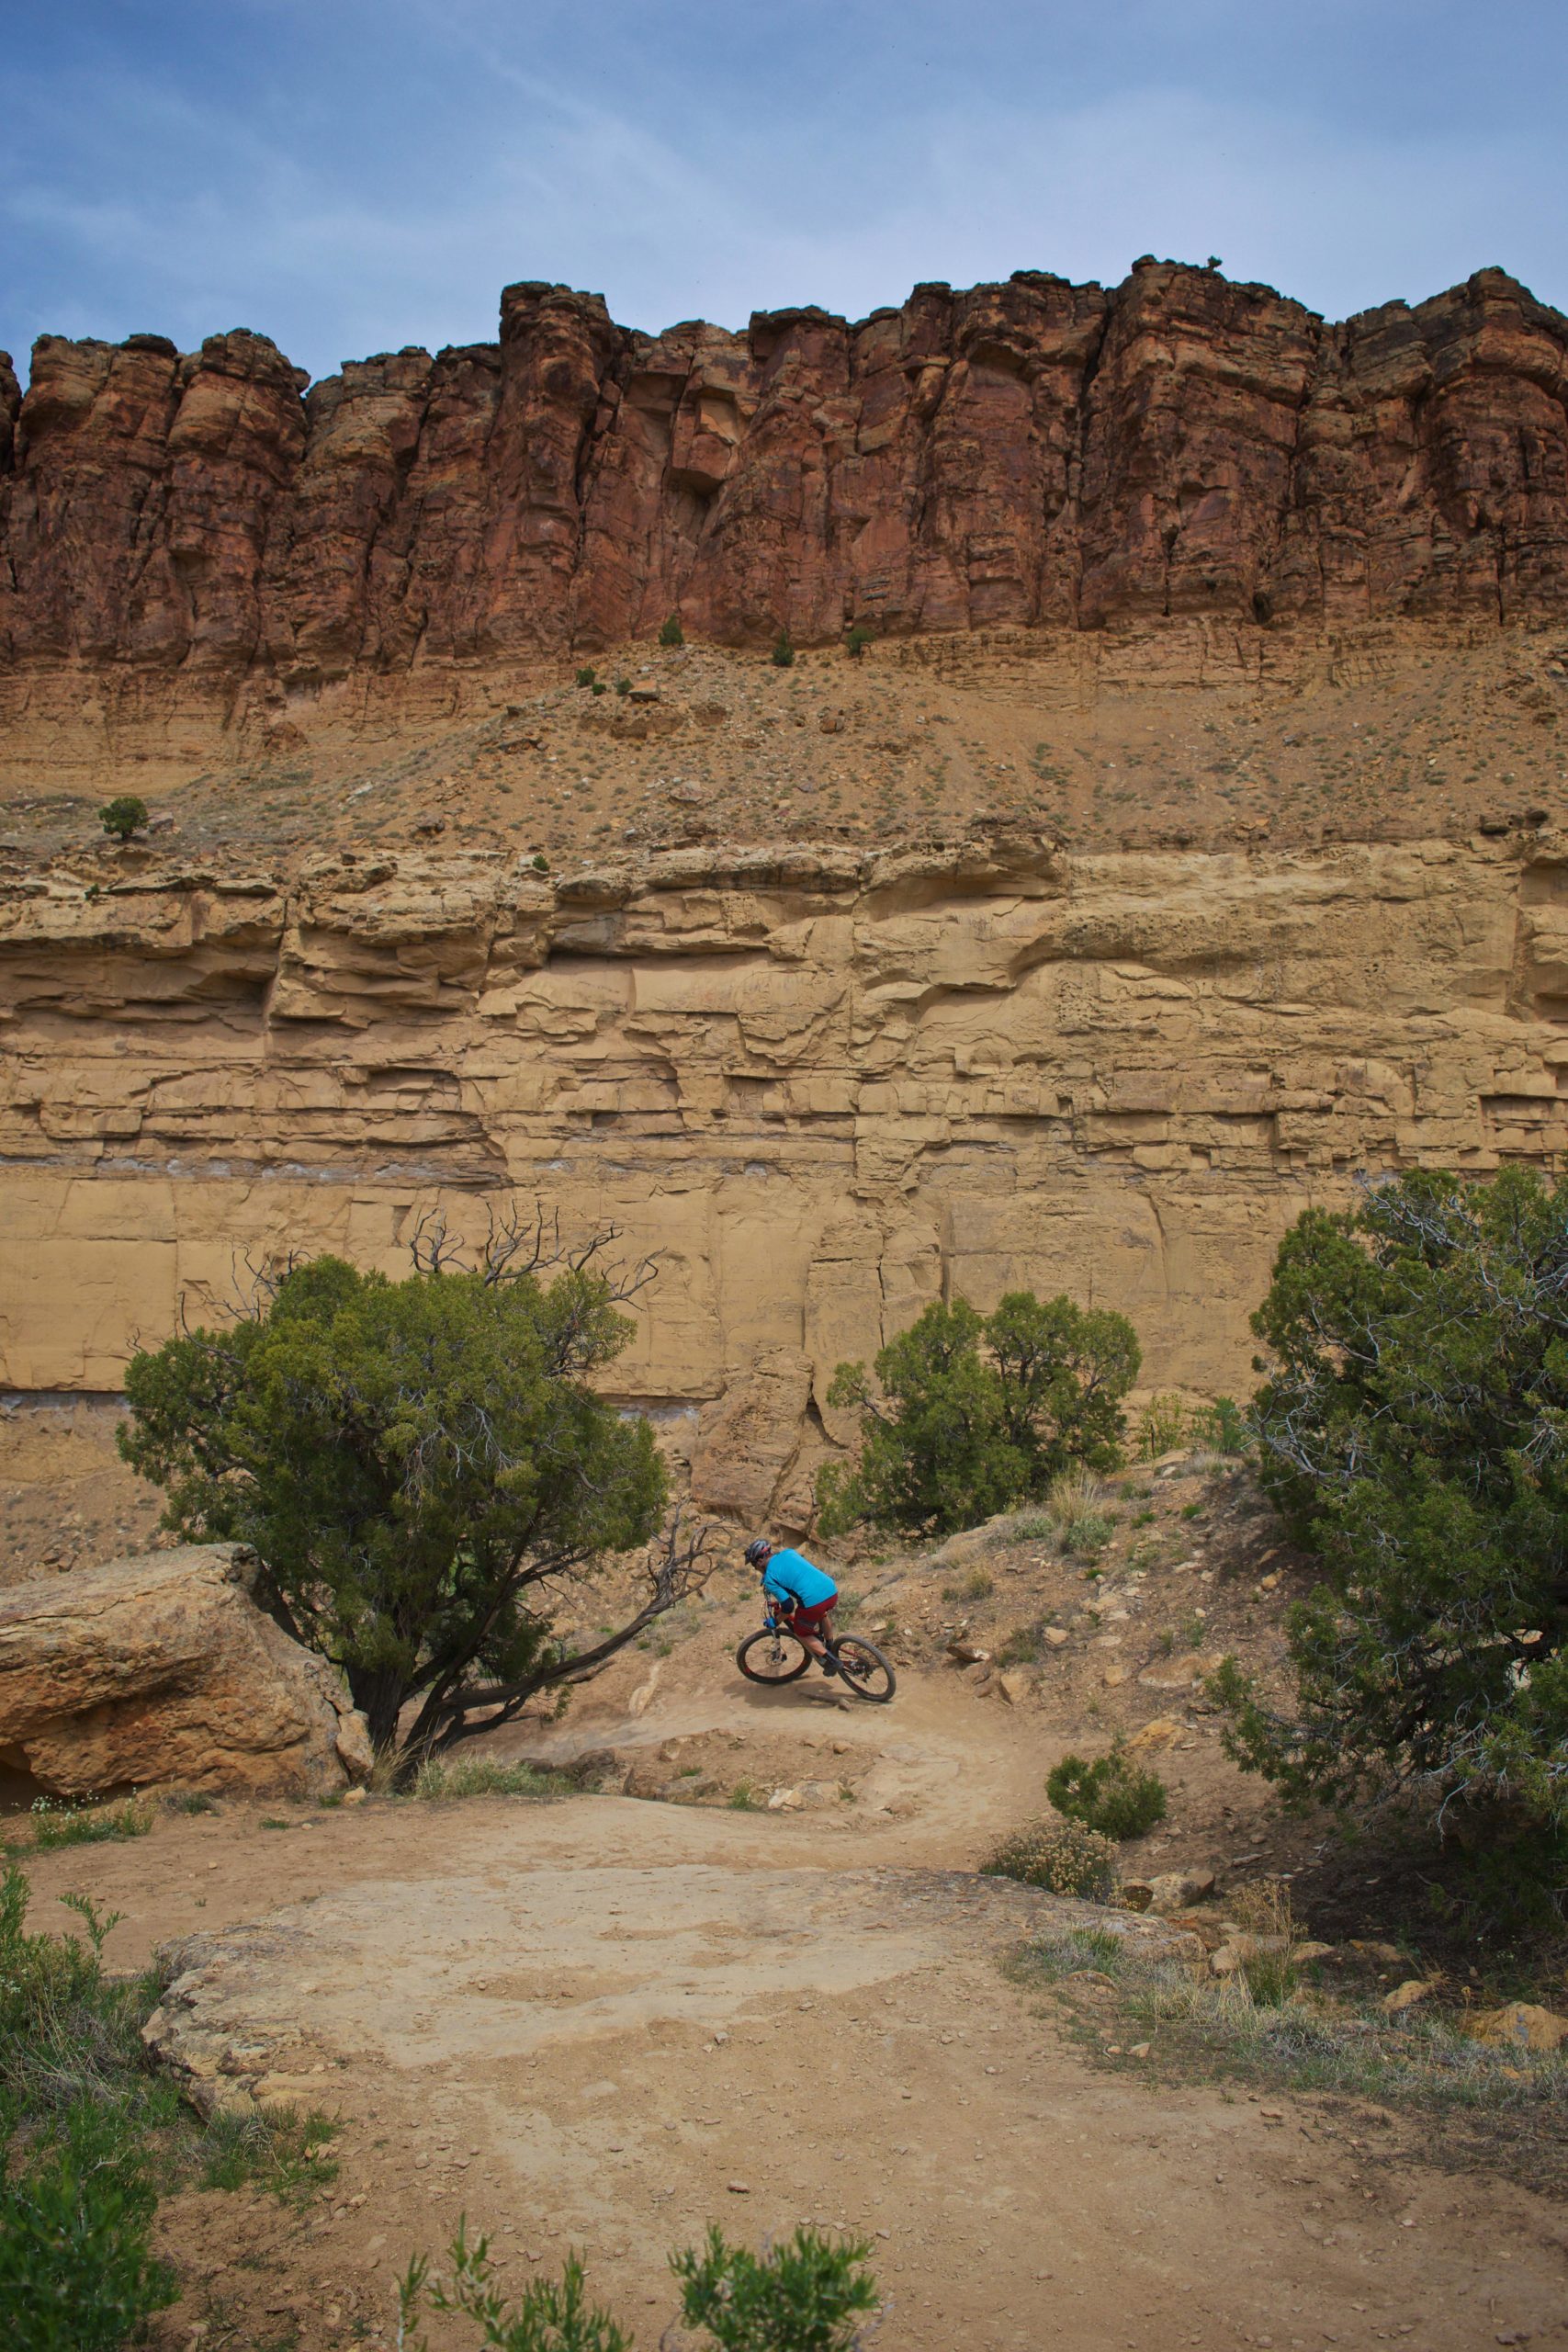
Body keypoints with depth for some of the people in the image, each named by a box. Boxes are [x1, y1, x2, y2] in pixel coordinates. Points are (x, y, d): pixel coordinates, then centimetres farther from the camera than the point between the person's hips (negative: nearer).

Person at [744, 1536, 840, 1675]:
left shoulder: (769, 1579, -1)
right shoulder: (788, 1553, 17)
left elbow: (788, 1606, -6)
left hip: (813, 1602, -6)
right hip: (832, 1592, 6)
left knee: (801, 1634, 22)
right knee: (824, 1614, 40)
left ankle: (830, 1660, 17)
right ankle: (829, 1646, 49)